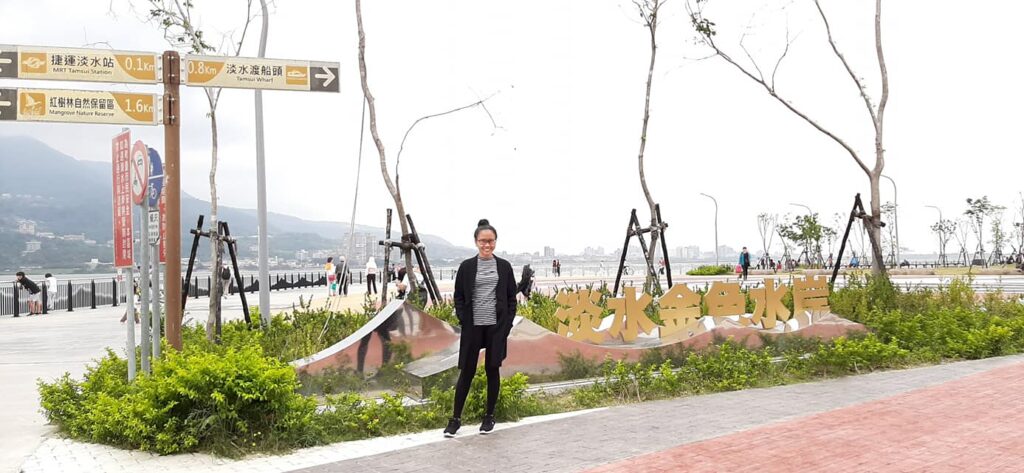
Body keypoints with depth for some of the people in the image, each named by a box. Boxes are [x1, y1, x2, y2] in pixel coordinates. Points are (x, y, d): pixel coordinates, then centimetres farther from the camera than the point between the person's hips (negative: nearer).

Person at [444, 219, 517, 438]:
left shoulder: (504, 266, 3)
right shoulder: (467, 266, 1)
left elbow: (511, 297, 6)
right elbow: (459, 297, 5)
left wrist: (508, 322, -3)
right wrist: (463, 320, -6)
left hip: (496, 326, 1)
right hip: (473, 327, -1)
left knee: (492, 370, 7)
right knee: (467, 371, 2)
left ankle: (489, 416, 19)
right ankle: (456, 418, 9)